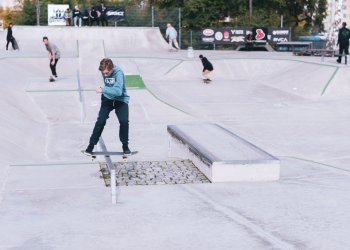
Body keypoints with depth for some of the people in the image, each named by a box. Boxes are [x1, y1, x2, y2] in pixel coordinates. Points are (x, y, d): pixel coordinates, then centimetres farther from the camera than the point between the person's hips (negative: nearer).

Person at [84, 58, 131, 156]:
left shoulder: (118, 73, -27)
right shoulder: (104, 72, -7)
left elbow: (118, 91, -40)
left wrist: (103, 90, -43)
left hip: (120, 100, -4)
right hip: (107, 98, 4)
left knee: (124, 121, -17)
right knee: (100, 121, -10)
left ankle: (125, 145, 5)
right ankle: (91, 145, -1)